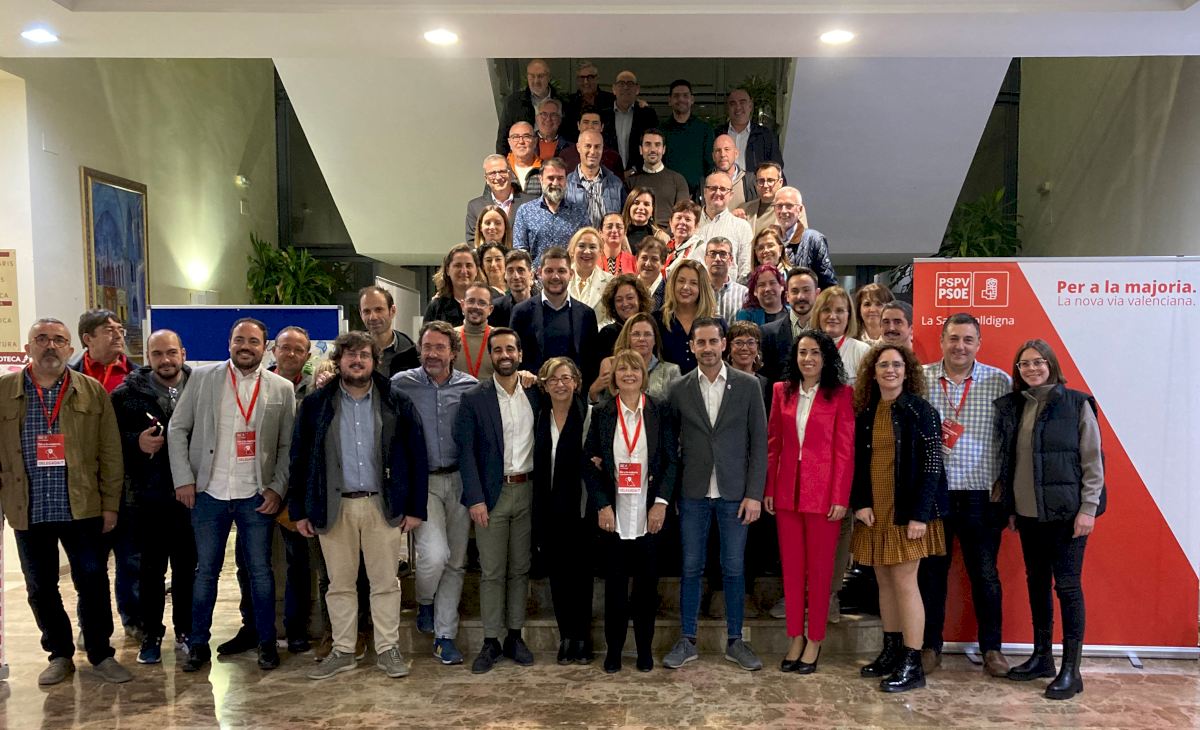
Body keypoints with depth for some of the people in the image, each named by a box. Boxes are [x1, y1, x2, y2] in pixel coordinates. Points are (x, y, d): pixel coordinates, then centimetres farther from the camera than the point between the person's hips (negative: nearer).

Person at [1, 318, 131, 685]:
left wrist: (110, 504, -1)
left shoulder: (92, 391, 2)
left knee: (93, 582, 4)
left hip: (82, 507, -1)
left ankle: (100, 654, 19)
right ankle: (59, 655, 28)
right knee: (40, 588, 12)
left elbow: (110, 452, 2)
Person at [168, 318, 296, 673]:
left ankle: (266, 642, 22)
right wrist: (183, 479, -4)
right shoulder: (202, 377, 1)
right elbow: (177, 429, 3)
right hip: (209, 493, 0)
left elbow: (288, 445, 3)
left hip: (257, 497, 0)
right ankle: (198, 644, 24)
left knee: (261, 571, 8)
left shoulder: (282, 389, 1)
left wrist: (277, 489, -4)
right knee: (205, 571, 10)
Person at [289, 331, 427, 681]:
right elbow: (299, 458, 6)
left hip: (383, 505, -1)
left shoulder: (397, 403, 1)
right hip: (334, 507, 1)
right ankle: (343, 651, 22)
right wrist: (299, 510, 3)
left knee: (385, 582, 6)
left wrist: (416, 507, -3)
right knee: (340, 583, 10)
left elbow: (416, 457, 1)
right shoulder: (316, 404, 3)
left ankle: (388, 649, 18)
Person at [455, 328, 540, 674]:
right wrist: (475, 498, -12)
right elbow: (466, 451, -6)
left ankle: (514, 636, 21)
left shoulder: (535, 394, 5)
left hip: (527, 490, 3)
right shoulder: (474, 398, -4)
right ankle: (490, 642, 12)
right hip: (492, 493, -2)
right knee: (492, 571, 3)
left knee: (520, 568, 11)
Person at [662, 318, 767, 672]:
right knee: (691, 568, 8)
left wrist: (754, 494, -6)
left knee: (733, 569, 7)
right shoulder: (680, 389, 2)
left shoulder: (748, 386, -1)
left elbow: (759, 443, -2)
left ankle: (735, 641, 21)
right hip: (693, 493, 1)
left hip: (734, 493, -1)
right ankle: (687, 640, 19)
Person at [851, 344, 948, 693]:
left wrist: (920, 514, -16)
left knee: (904, 582, -4)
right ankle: (891, 653, 23)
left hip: (906, 511, -5)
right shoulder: (865, 413, 7)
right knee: (884, 581, 11)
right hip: (874, 511, 5)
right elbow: (857, 462, 9)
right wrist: (859, 503, -3)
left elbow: (932, 464, -10)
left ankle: (912, 664, 4)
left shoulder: (921, 411, -7)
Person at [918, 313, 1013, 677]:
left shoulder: (999, 381, 0)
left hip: (981, 493, 0)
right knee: (931, 571, 11)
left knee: (985, 574, 10)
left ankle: (991, 648, 26)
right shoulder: (920, 380, -1)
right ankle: (930, 645, 25)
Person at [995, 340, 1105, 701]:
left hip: (1066, 511, -5)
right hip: (1027, 512, 5)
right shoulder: (1011, 407, 7)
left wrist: (1088, 508, -11)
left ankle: (1071, 670, 7)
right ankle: (1042, 656, 26)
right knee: (1036, 582, 13)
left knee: (1067, 585, -2)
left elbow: (1092, 460, -6)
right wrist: (1011, 507, 10)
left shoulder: (1076, 404, -5)